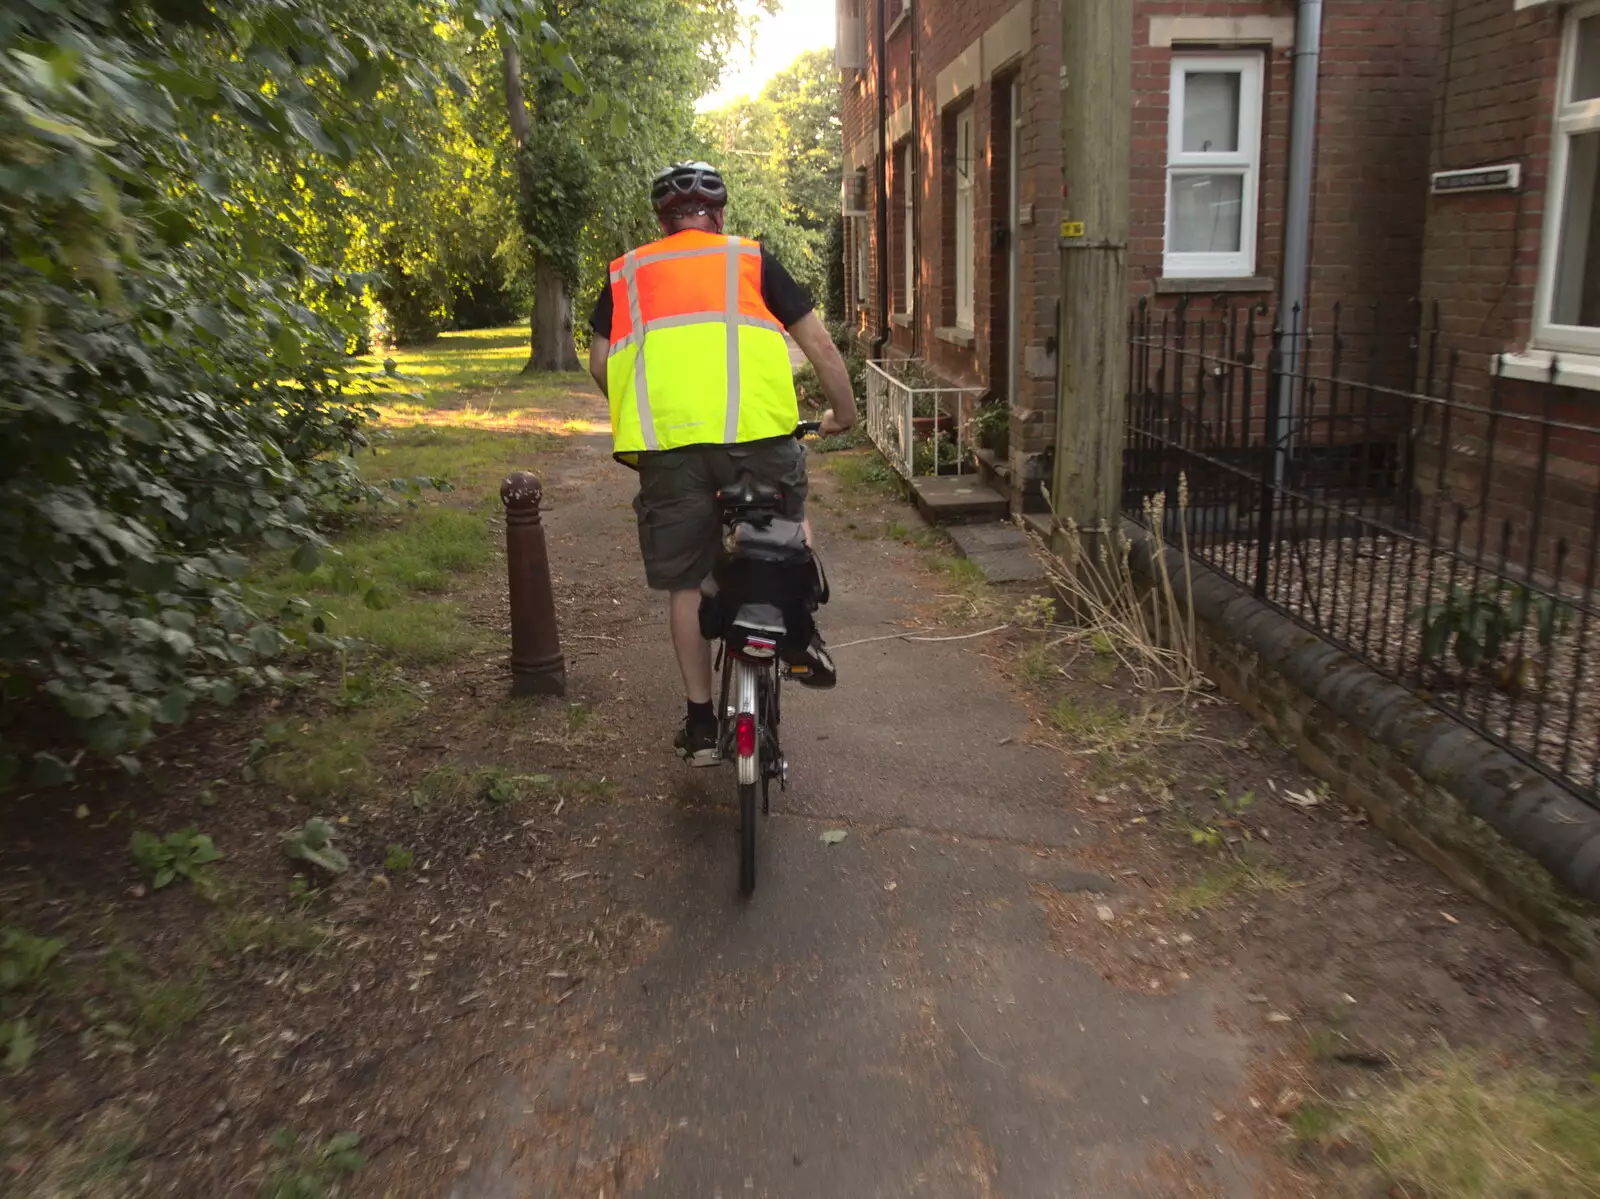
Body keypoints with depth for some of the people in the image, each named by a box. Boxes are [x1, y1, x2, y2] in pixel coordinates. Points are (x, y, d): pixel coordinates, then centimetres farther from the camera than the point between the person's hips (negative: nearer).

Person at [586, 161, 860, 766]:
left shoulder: (627, 272, 19)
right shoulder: (751, 259, 16)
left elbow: (599, 364, 14)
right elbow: (820, 344, 15)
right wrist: (844, 412, 29)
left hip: (666, 442, 1)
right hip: (758, 433, 0)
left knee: (685, 583, 12)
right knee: (790, 516, 30)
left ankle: (701, 722, 19)